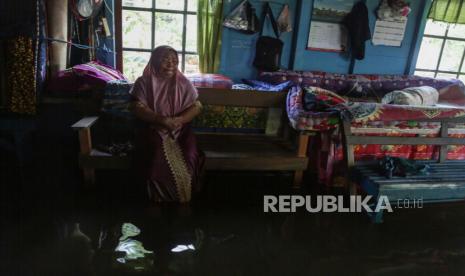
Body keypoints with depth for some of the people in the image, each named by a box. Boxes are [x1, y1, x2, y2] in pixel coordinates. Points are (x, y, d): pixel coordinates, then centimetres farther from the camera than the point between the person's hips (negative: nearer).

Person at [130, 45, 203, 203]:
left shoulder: (183, 82, 6)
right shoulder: (143, 82, 1)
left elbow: (197, 106, 2)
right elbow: (137, 108, -9)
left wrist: (179, 120, -17)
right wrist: (162, 120, -22)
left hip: (180, 130, 2)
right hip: (152, 130, -1)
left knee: (187, 160, -24)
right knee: (158, 160, -28)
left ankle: (182, 201, -1)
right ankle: (158, 199, -2)